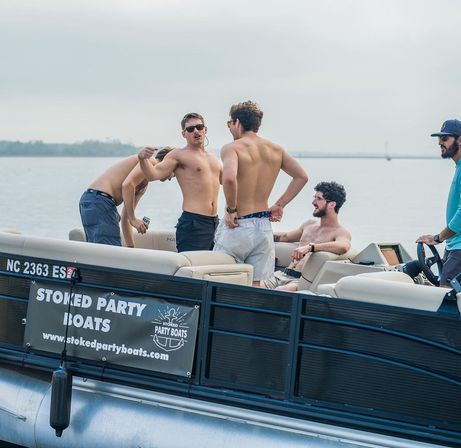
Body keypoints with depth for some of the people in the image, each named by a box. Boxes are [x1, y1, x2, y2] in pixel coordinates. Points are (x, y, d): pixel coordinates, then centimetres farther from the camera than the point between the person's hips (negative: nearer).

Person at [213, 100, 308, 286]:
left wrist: (231, 209, -17)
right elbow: (302, 176, 11)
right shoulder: (276, 150, 8)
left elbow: (229, 178, -30)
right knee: (254, 285, 10)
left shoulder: (232, 148, -11)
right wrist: (279, 205, 12)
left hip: (237, 226, -6)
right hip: (264, 227, 6)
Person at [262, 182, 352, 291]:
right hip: (282, 275, 7)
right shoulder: (310, 224, 24)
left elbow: (343, 247, -27)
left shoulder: (341, 232, -1)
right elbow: (286, 236, 42)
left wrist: (310, 247, -35)